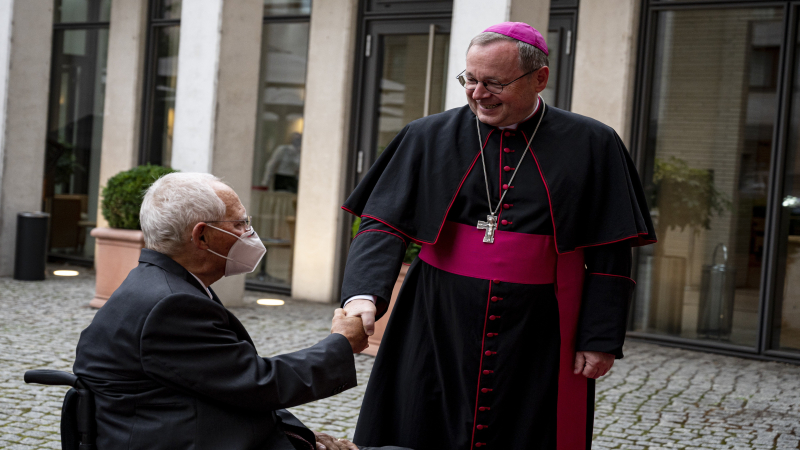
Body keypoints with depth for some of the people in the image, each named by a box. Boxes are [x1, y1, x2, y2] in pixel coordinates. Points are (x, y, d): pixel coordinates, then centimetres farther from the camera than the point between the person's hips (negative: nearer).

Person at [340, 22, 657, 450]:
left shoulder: (590, 146, 0)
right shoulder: (428, 138, 3)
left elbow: (608, 255, 1)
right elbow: (384, 224, -3)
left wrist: (601, 339, -4)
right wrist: (364, 293, -20)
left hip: (538, 344, -1)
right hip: (437, 335, 1)